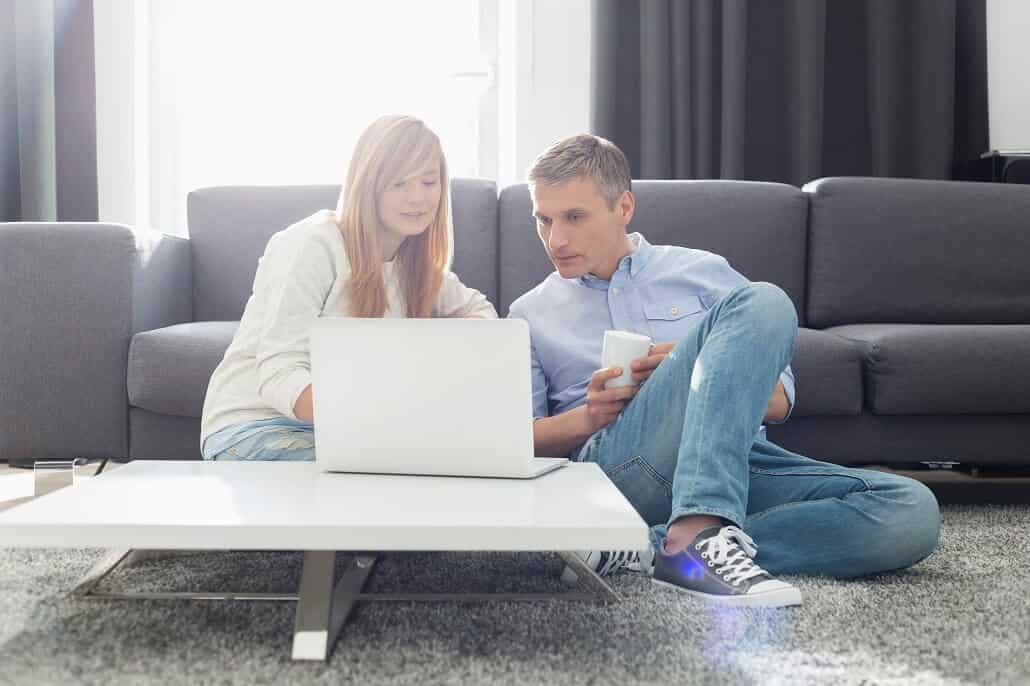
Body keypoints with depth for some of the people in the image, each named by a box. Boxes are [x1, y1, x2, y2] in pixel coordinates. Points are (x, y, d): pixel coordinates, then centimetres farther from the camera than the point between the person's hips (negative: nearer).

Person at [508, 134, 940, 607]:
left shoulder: (703, 271, 19)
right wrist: (587, 417, -7)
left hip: (739, 458, 3)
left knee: (911, 510, -24)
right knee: (759, 302, -23)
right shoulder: (530, 315, 19)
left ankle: (649, 546, -31)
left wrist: (708, 372, -5)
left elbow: (779, 402, 16)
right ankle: (698, 534, -40)